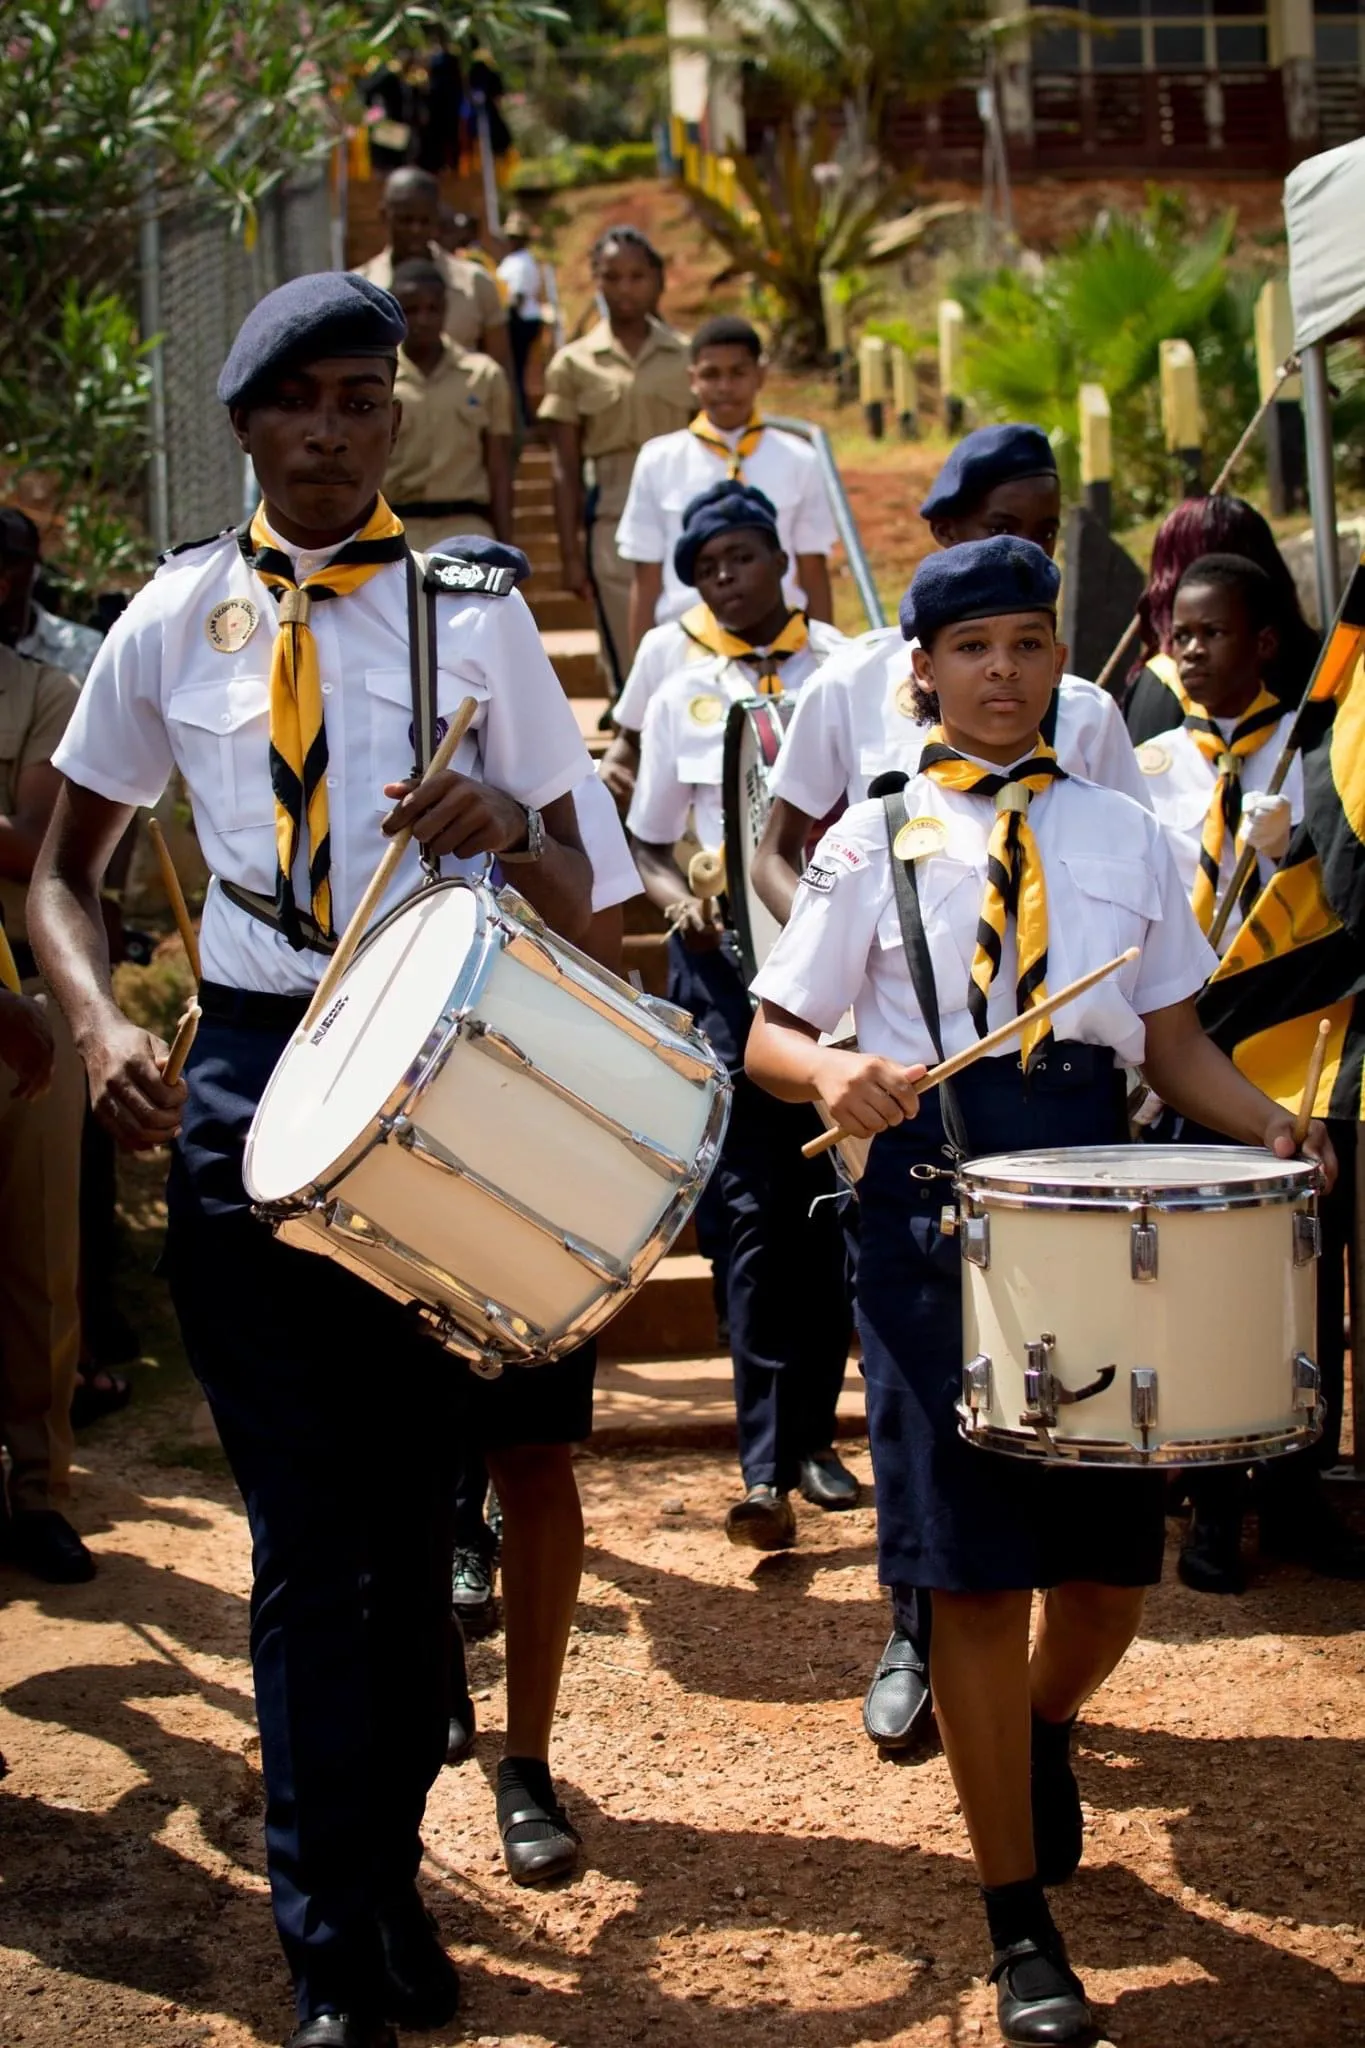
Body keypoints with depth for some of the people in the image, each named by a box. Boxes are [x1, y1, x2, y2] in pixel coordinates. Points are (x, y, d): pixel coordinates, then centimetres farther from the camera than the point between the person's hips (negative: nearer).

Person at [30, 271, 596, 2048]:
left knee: (415, 1509, 10)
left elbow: (577, 900, 5)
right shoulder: (177, 619, 5)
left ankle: (389, 1870, 29)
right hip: (246, 1082, 0)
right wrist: (100, 1024, -9)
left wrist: (507, 825, -18)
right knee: (307, 1533, -1)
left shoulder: (475, 608, 4)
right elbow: (66, 865, 11)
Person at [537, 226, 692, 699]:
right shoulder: (574, 363, 4)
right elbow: (566, 470, 5)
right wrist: (570, 554, 1)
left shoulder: (684, 357, 6)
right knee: (627, 661, 1)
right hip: (612, 519, 0)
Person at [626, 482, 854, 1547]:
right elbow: (650, 841, 13)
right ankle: (767, 1468, -9)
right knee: (757, 1207, -7)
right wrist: (678, 896, -8)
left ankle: (813, 1433, 20)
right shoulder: (682, 698, 8)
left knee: (830, 1201, 6)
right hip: (725, 959, 0)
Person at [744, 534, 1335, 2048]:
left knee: (1113, 1563, 8)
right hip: (934, 1202, -3)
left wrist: (1271, 1128, -6)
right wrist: (835, 1073, -20)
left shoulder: (1122, 834, 12)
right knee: (979, 1573, 0)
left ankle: (1040, 1731, 45)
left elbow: (1175, 1041, 13)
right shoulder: (875, 846, 4)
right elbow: (767, 1039, 3)